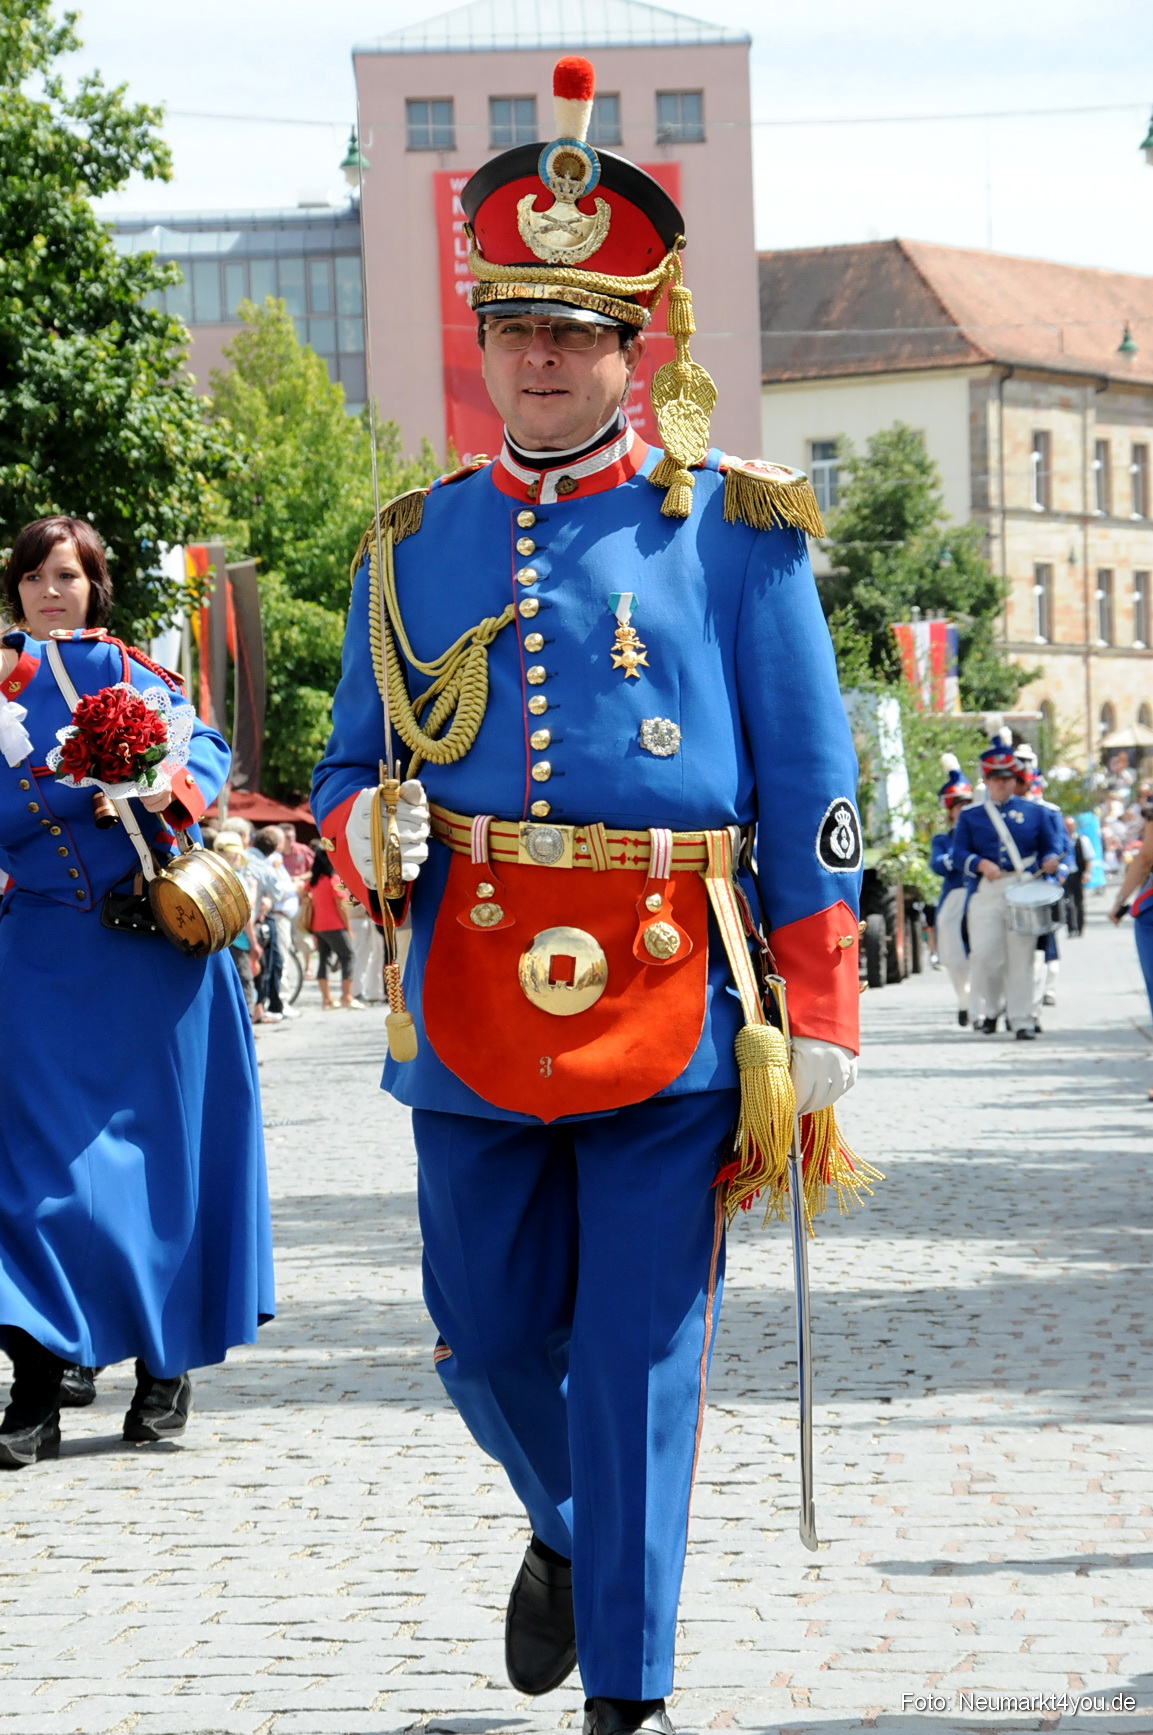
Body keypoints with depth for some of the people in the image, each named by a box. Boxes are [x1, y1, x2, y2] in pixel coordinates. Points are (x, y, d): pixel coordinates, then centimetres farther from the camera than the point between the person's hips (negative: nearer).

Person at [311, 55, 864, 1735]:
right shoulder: (414, 546, 11)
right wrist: (368, 833, -8)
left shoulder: (737, 531, 1)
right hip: (474, 1010, 3)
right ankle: (567, 1530, 41)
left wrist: (814, 1039, -4)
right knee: (485, 1339, 10)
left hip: (676, 1010, -3)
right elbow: (351, 774, 17)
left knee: (641, 1358, -3)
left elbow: (810, 801, 0)